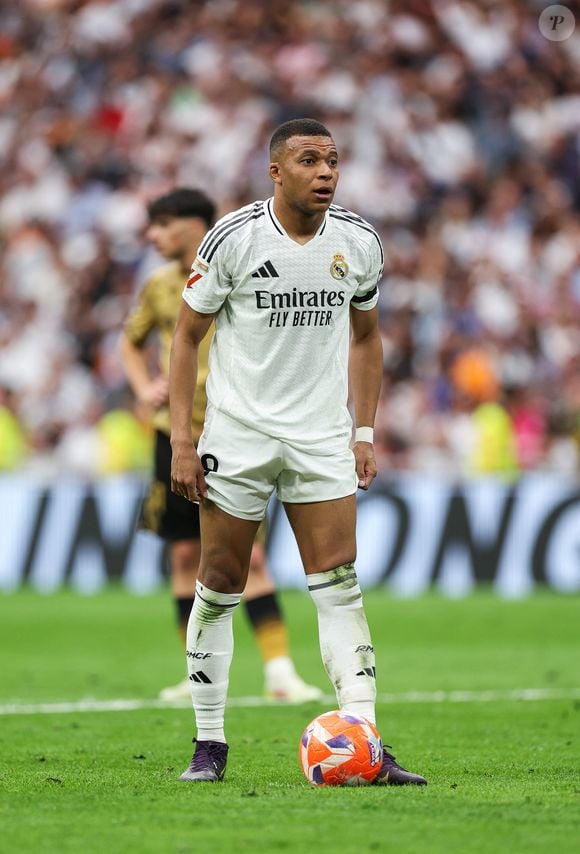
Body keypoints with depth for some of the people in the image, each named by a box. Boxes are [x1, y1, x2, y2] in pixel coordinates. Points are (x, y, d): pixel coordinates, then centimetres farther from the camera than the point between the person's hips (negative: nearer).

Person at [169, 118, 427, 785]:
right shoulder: (233, 237, -8)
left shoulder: (358, 242, 2)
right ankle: (209, 742, 15)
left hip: (322, 438, 2)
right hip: (237, 433, -2)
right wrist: (181, 442, -7)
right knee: (219, 589, 3)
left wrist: (365, 434, 10)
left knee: (339, 588, -7)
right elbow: (187, 334, -2)